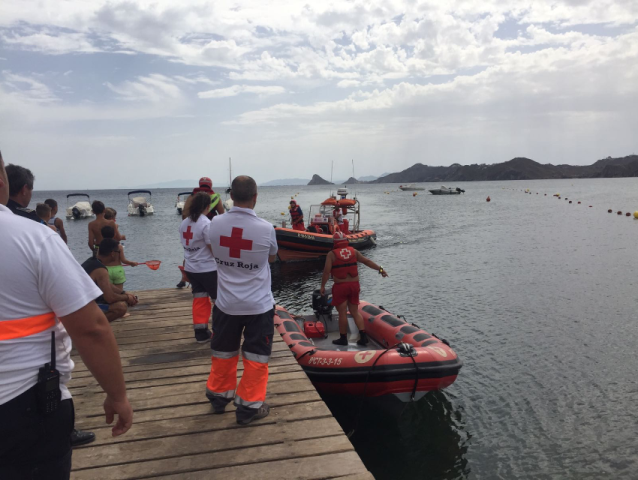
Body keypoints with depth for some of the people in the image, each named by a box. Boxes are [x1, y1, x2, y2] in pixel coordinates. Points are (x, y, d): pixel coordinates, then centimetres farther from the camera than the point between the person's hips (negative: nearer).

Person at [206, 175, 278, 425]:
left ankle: (219, 396, 37)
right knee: (256, 356, 11)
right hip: (259, 305, -3)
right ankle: (249, 406, 18)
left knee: (223, 352, 21)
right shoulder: (266, 228, -17)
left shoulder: (216, 224, -9)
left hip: (226, 303, 3)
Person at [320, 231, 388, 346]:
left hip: (340, 286, -4)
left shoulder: (331, 254, -6)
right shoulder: (354, 251, 6)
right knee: (355, 312, 13)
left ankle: (343, 338, 10)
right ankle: (363, 335, 5)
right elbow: (367, 261, 6)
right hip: (354, 285, 4)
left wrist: (322, 286, -3)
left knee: (342, 313, 3)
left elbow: (326, 271, -11)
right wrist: (380, 269, 13)